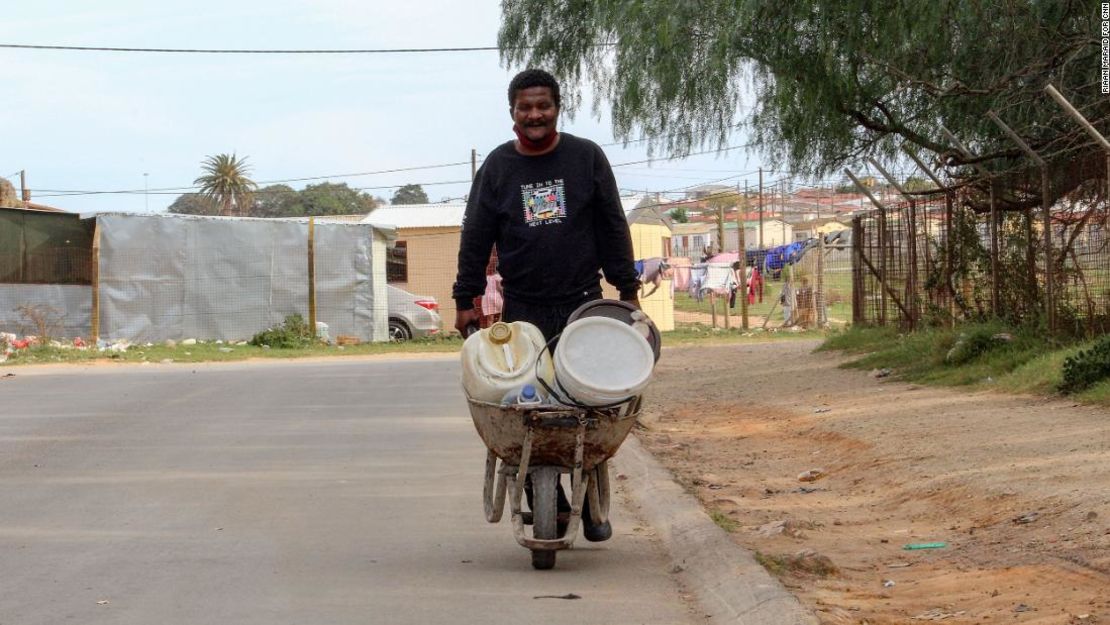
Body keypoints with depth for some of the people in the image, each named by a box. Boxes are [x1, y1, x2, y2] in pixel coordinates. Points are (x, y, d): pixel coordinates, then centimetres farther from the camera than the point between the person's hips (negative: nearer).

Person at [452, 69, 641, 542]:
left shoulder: (586, 157, 5)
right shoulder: (497, 166, 6)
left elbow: (613, 228, 8)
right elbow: (476, 236, 10)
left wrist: (627, 291, 6)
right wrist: (466, 299, 7)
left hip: (583, 303, 0)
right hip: (522, 309, 0)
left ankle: (593, 507, 8)